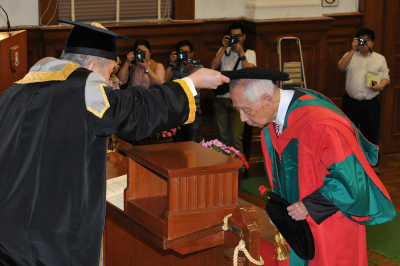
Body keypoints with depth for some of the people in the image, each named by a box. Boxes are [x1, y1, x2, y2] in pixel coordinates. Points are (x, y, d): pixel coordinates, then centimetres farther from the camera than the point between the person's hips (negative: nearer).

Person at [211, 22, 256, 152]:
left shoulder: (249, 53, 10)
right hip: (221, 98, 3)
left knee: (236, 137, -13)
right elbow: (213, 67, -1)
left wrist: (241, 53, -12)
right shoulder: (224, 51, 16)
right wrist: (224, 48, -5)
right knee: (222, 137, 5)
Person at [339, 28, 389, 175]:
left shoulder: (380, 58, 7)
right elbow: (342, 66, -14)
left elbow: (385, 76, 7)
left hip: (370, 103, -1)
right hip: (351, 102, 1)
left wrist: (381, 85, -15)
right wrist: (353, 50, -20)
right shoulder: (351, 56, 6)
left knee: (371, 134, 3)